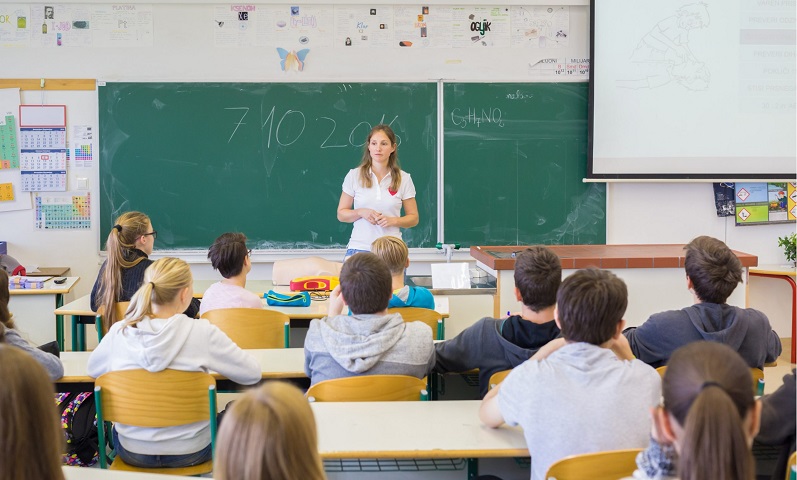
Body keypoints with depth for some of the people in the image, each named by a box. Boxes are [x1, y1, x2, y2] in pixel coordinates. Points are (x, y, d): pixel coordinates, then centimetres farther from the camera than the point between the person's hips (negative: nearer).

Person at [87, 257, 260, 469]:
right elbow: (253, 373, -12)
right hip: (190, 452, -2)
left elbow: (92, 369, 8)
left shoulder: (119, 332, -12)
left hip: (132, 452, 2)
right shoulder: (202, 332, -21)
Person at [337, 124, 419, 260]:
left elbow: (413, 218, 10)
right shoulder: (354, 176, 4)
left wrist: (393, 220, -9)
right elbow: (341, 214, 8)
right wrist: (361, 212, -11)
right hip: (359, 247, 0)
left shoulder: (404, 179, 5)